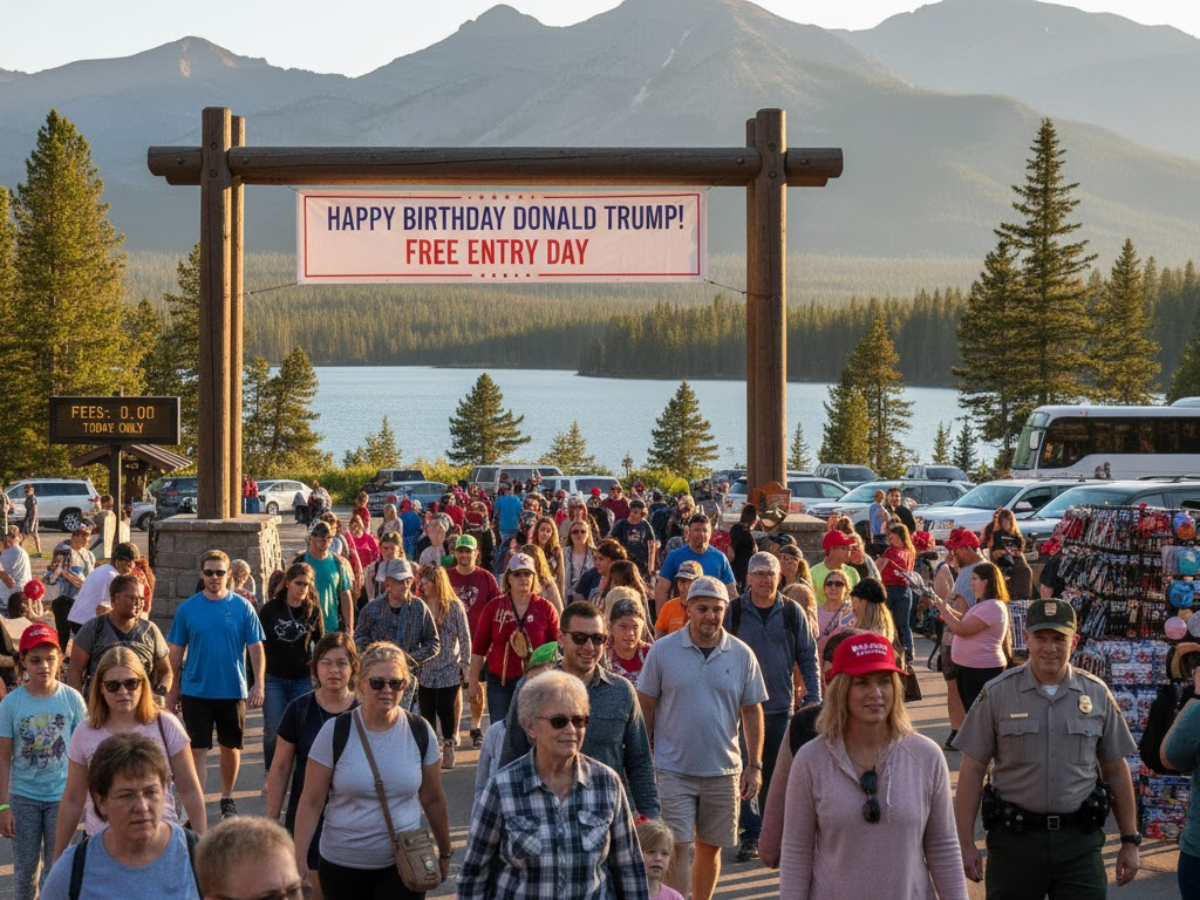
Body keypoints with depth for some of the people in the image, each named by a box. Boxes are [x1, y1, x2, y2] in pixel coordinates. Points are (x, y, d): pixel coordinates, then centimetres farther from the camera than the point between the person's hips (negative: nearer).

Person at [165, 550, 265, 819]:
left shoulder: (242, 607, -2)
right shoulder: (187, 608, -1)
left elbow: (256, 648, -1)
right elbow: (176, 651, 5)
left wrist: (258, 685, -9)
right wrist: (174, 689, 6)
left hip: (232, 690, 1)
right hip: (196, 692, 0)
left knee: (230, 747, 13)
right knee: (198, 749, -3)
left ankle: (227, 798, 33)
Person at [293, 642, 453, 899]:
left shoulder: (420, 732, -2)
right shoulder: (335, 732, -8)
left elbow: (433, 800, 8)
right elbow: (312, 802, -6)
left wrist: (445, 853, 15)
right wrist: (299, 858, -10)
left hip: (403, 865, 1)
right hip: (343, 865, 0)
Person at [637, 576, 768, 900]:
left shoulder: (742, 655, 2)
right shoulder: (662, 651, -3)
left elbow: (752, 712, 7)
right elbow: (646, 707, 2)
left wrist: (754, 765, 3)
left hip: (723, 771, 2)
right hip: (673, 771, -2)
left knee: (710, 848, 12)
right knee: (677, 848, -7)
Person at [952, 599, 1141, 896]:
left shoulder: (1097, 694, 5)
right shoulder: (997, 694, -2)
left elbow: (1116, 772, 11)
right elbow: (972, 771, -2)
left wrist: (1130, 841, 9)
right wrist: (966, 844, -6)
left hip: (1079, 840, 1)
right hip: (1014, 839, -1)